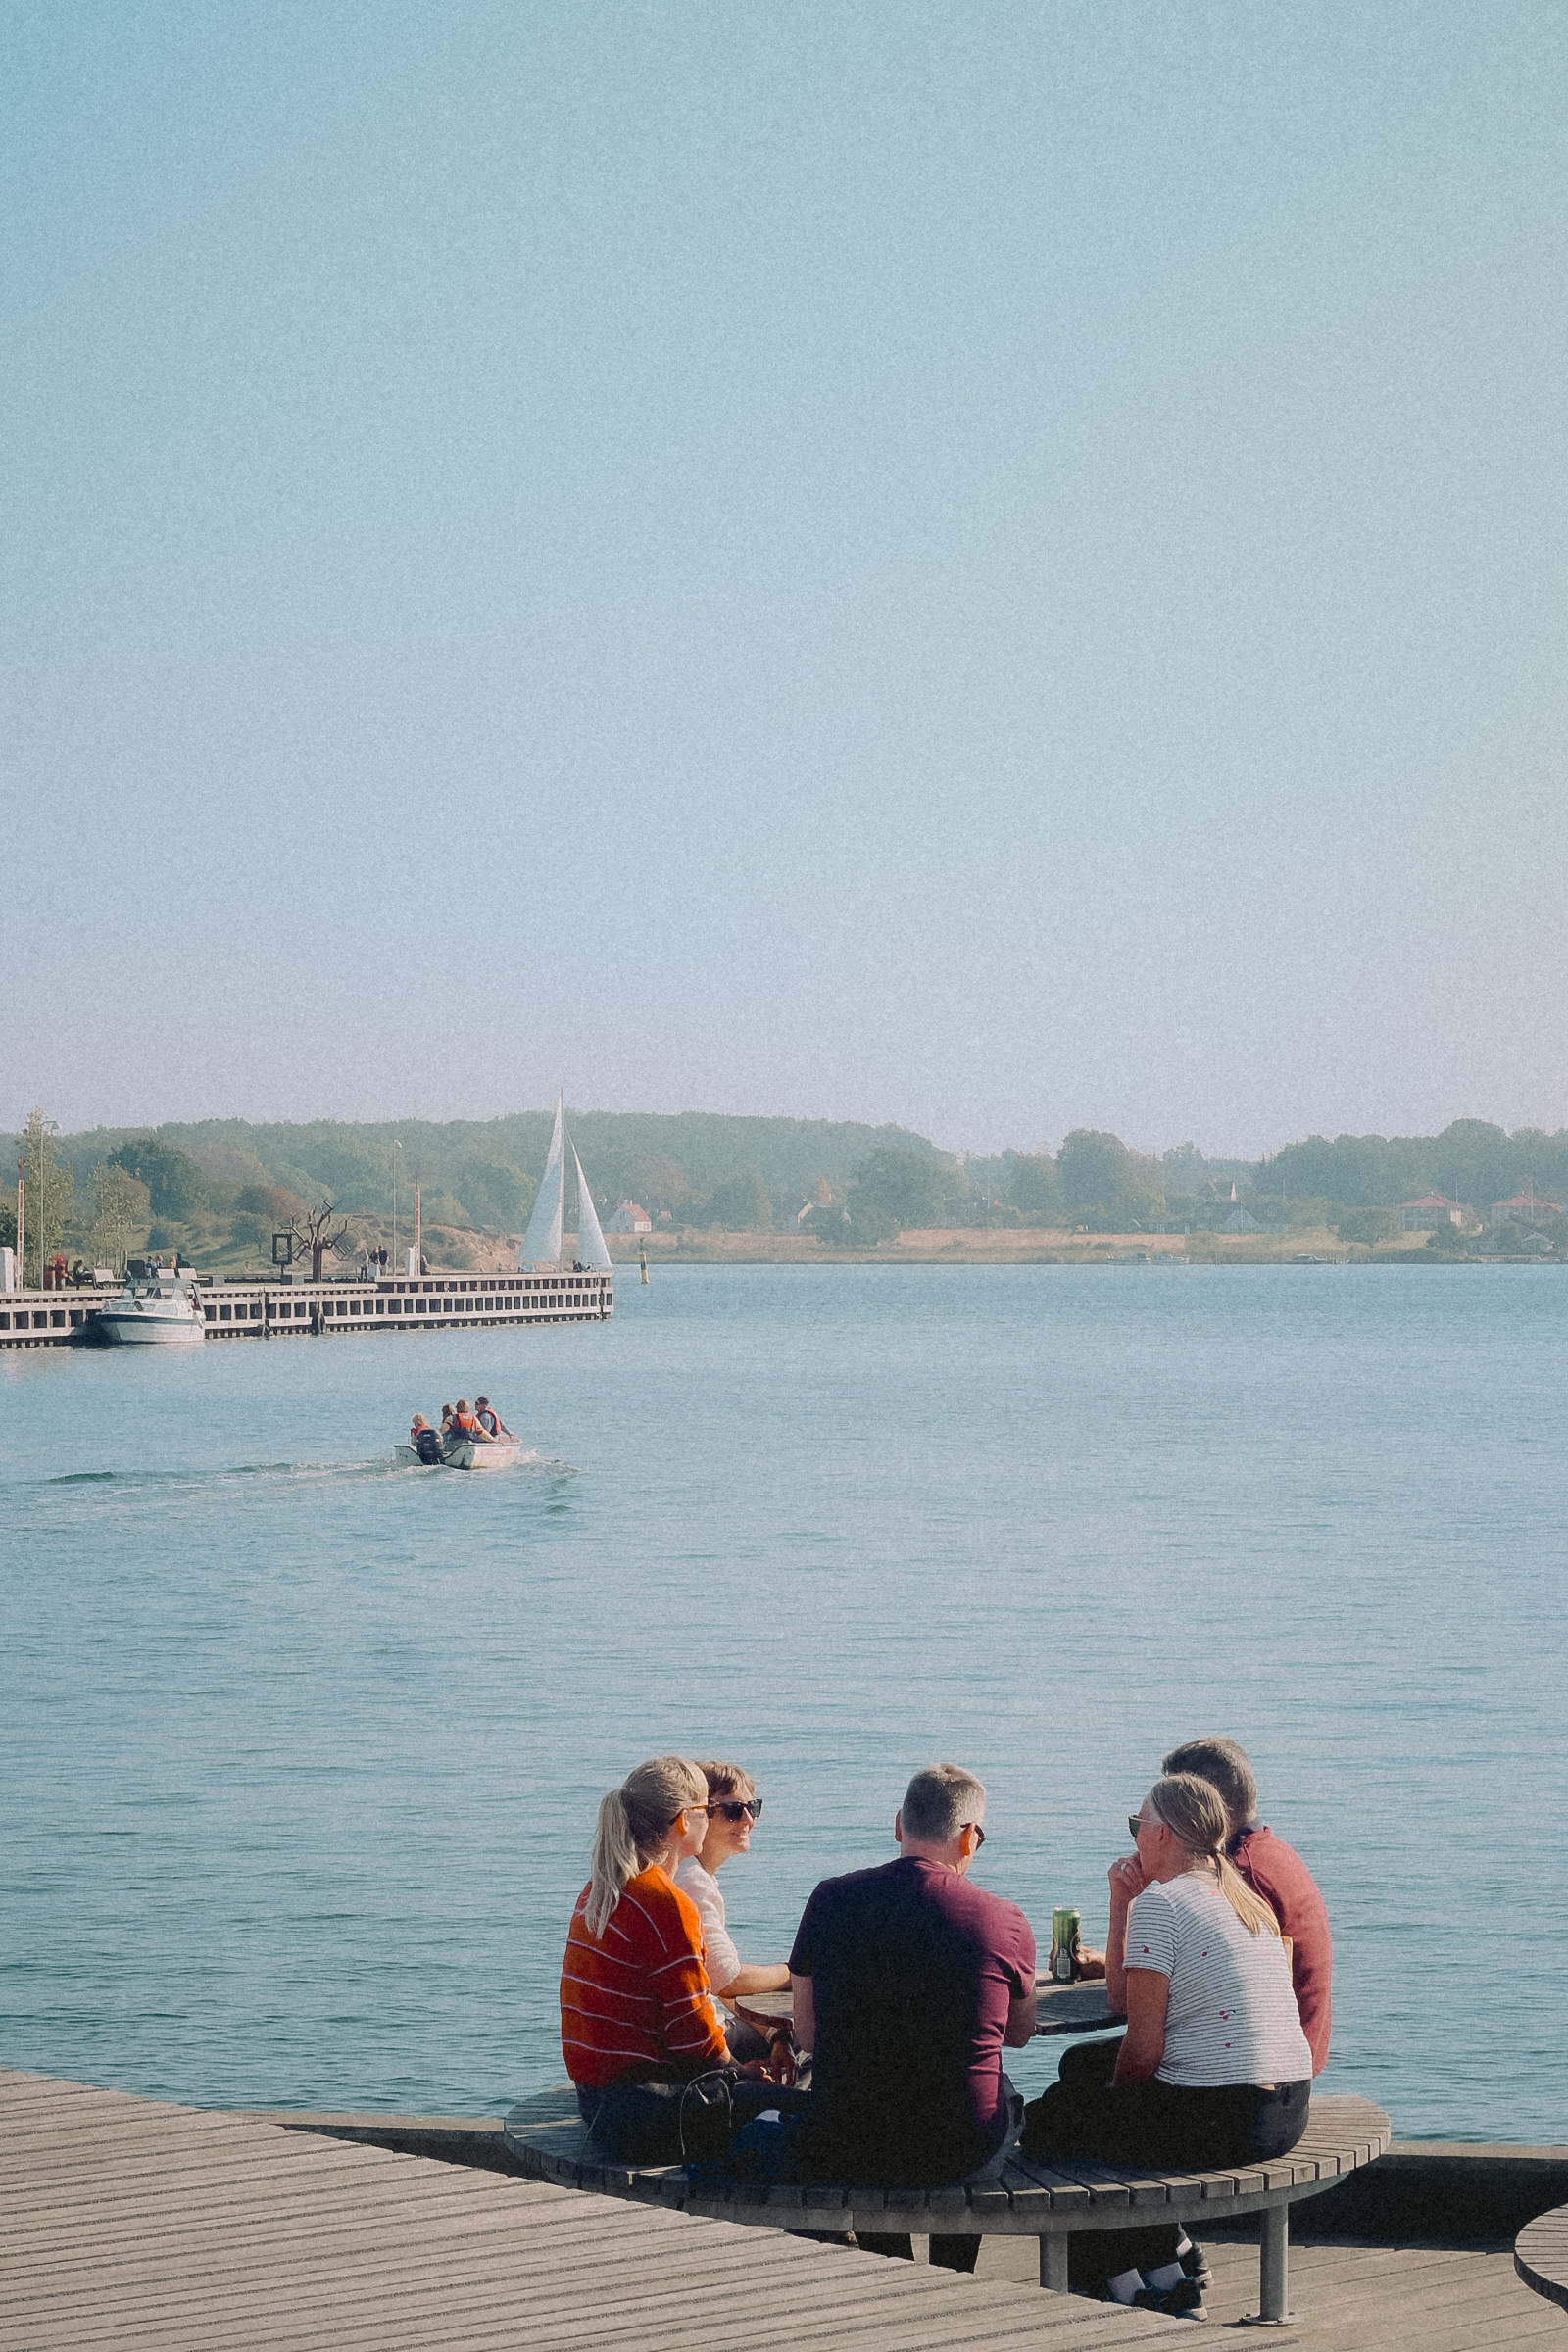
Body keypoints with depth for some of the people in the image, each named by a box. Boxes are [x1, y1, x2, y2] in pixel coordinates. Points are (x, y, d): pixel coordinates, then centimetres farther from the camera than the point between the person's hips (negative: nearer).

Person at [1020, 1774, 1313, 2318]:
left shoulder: (1161, 1900, -12)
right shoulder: (1241, 1898, 16)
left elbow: (1143, 2044, -13)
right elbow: (1124, 1997, 19)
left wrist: (1115, 2097, 5)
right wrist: (1122, 1904, 11)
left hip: (1217, 2119, -9)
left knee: (1043, 2121, 12)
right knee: (1082, 2064, 27)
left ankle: (1124, 2285, 19)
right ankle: (1172, 2255, 26)